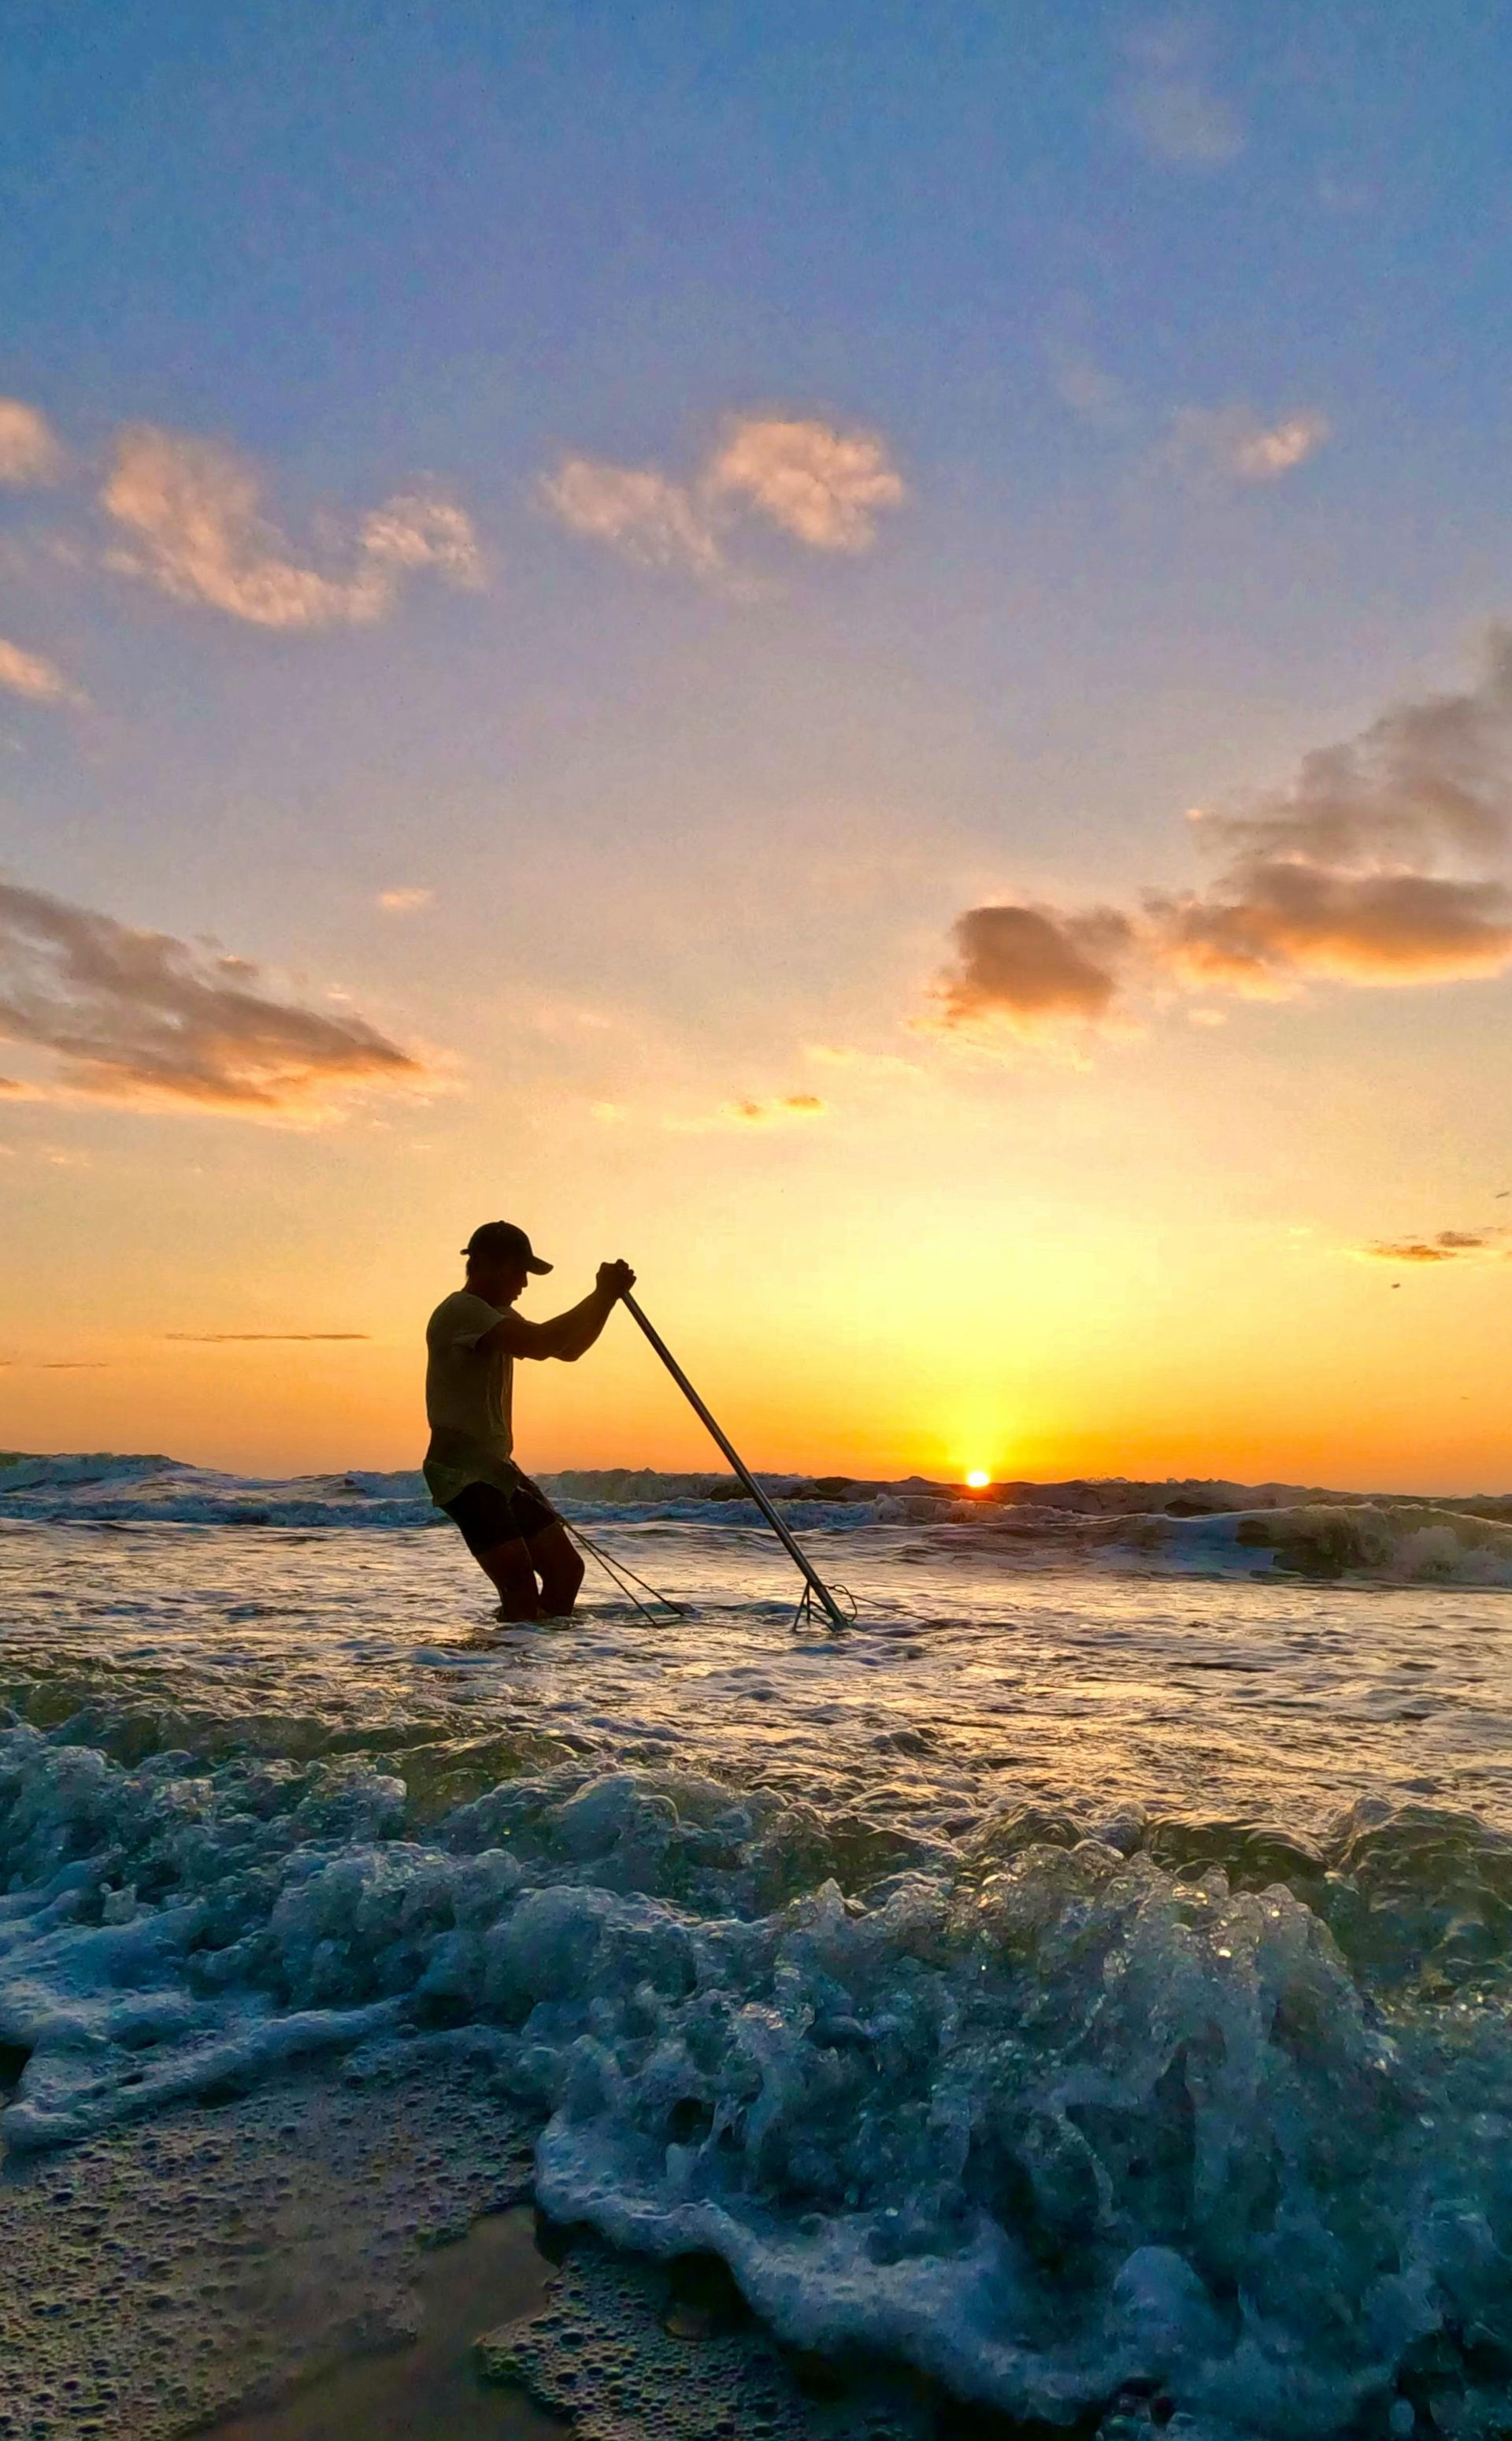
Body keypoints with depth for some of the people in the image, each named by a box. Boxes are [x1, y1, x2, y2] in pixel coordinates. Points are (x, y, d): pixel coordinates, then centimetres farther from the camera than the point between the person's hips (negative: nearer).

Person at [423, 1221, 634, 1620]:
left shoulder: (497, 1315, 18)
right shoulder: (460, 1311, -14)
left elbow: (567, 1350, 16)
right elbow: (538, 1343, -28)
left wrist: (607, 1296, 1)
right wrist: (602, 1296, -21)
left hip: (498, 1467, 10)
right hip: (462, 1471, -10)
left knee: (566, 1569, 5)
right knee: (521, 1582, -19)